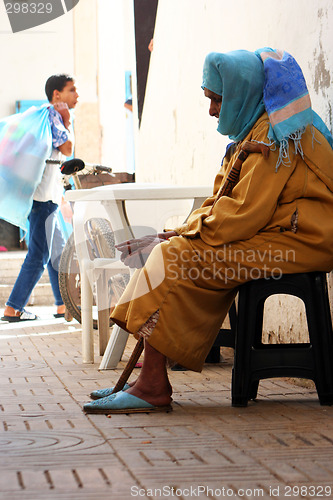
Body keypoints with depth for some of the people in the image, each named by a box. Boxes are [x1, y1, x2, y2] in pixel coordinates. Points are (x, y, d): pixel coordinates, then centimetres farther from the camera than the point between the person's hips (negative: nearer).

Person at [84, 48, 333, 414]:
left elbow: (245, 214, -21)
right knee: (175, 252, 2)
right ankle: (150, 379, -6)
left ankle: (152, 388, -20)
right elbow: (223, 200, 17)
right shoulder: (256, 132, 19)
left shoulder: (273, 137, -14)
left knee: (173, 260, -18)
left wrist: (186, 233, -11)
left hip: (293, 241, -10)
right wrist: (182, 232, 1)